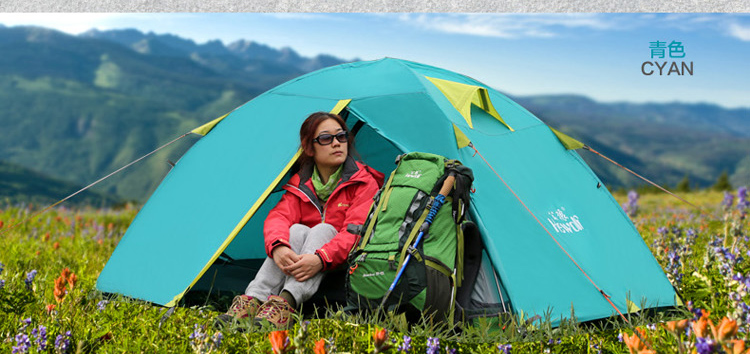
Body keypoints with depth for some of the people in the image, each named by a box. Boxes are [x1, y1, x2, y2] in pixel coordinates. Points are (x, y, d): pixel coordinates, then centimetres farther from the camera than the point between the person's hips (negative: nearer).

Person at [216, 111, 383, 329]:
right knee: (296, 230, -28)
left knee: (323, 230, -31)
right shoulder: (299, 185, 5)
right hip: (299, 262, 3)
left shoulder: (364, 183, -6)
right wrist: (277, 246, -38)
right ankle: (252, 300, -44)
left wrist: (321, 258, -39)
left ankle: (285, 303, -52)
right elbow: (277, 217, -13)